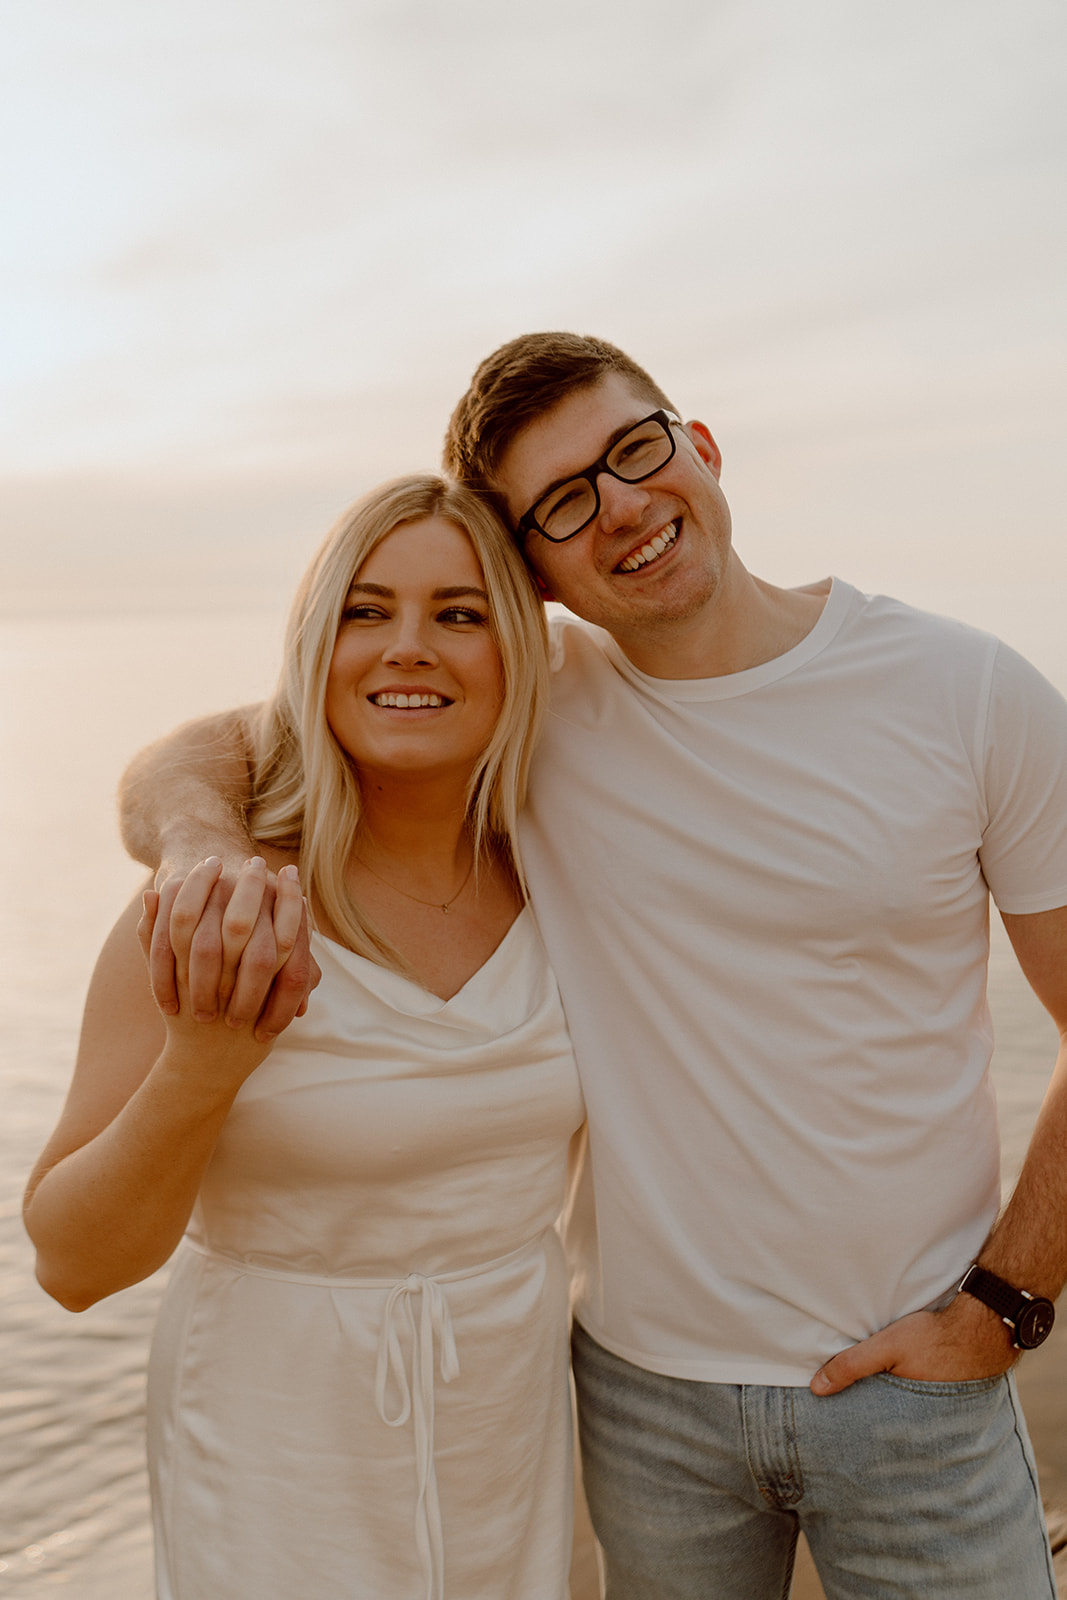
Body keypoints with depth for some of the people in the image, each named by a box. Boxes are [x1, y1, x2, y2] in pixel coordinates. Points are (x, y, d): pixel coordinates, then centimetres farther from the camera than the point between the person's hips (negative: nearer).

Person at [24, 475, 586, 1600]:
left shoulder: (546, 885, -5)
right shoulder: (218, 910, -18)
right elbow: (71, 1263, -17)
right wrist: (200, 1068, -32)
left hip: (509, 1423, 4)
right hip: (280, 1445, -4)